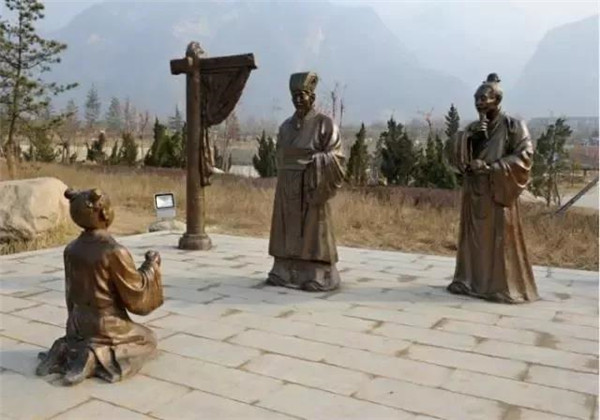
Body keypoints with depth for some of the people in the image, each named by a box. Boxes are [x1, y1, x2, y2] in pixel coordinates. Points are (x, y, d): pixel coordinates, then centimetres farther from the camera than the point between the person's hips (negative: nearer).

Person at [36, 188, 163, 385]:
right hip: (107, 324, -7)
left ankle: (65, 350, 7)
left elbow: (71, 291, 9)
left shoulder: (71, 249, -3)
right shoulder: (115, 252, -24)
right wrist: (151, 266, -1)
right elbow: (136, 293, -15)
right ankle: (95, 358, -7)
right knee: (147, 339, 17)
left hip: (78, 323, 7)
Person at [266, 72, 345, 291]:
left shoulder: (324, 123, -6)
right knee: (289, 232, 8)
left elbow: (335, 157, -9)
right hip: (288, 188, 6)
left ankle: (317, 276, 3)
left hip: (311, 187, -6)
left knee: (312, 232, -3)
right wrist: (286, 180, 7)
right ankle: (285, 272, 15)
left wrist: (313, 160, -22)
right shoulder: (286, 125, 11)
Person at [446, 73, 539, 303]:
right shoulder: (472, 128, 12)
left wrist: (490, 167, -18)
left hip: (499, 191, -5)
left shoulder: (514, 126, -3)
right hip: (474, 192, 5)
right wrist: (469, 136, -12)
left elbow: (524, 155, -13)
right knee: (474, 237, 8)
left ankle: (504, 286, 5)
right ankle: (471, 281, 16)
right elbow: (454, 156, 3)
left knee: (499, 238, -3)